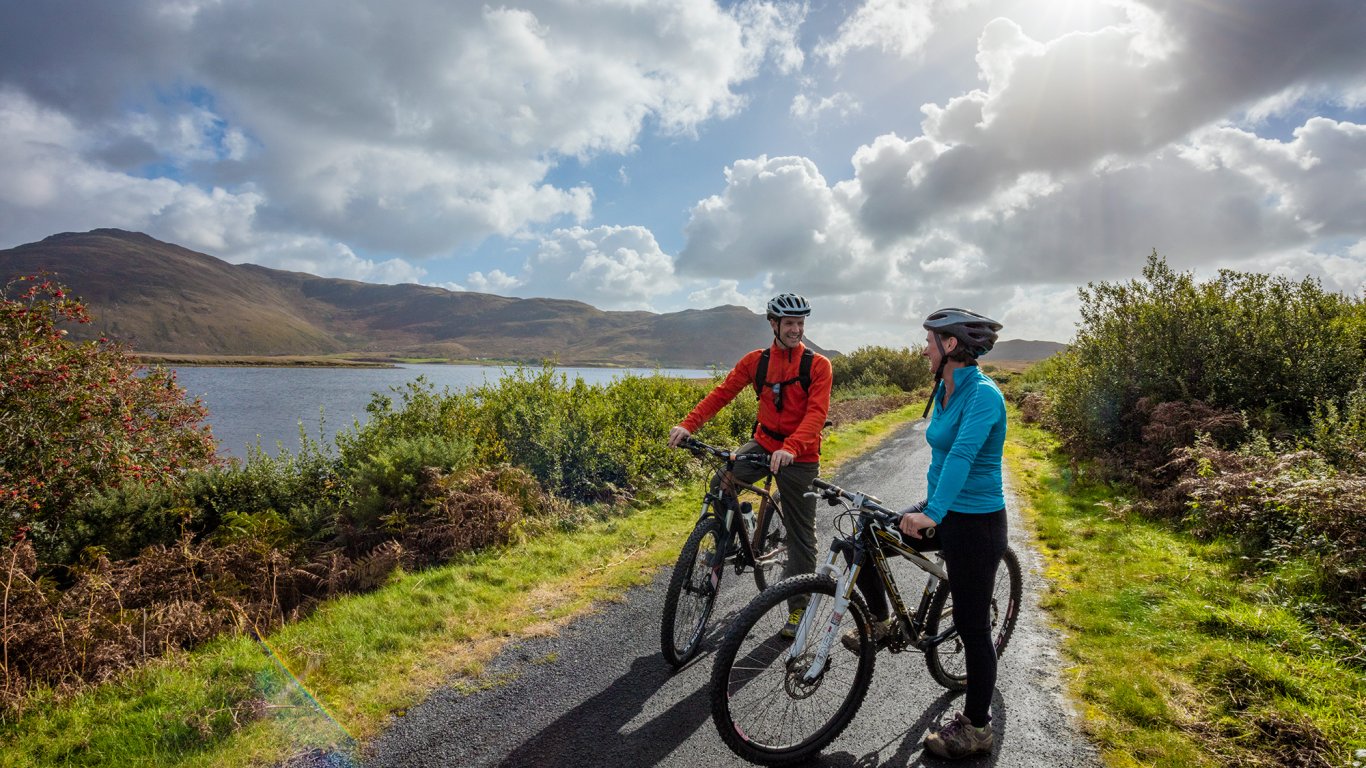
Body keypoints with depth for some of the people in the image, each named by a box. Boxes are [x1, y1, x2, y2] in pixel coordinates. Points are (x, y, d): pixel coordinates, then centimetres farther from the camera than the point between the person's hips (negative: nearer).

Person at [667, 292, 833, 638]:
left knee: (801, 535, 6)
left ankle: (797, 608, 23)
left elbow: (817, 412, -20)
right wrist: (688, 425, -20)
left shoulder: (818, 365, -8)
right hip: (763, 443, 2)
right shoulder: (756, 360, 0)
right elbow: (722, 393, -5)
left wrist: (790, 448, -37)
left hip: (799, 457, -2)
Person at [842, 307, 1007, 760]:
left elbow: (962, 454, -36)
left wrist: (931, 514, -45)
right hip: (941, 511, 8)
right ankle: (880, 622, 25)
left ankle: (976, 729, 25)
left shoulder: (983, 394, -22)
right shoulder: (944, 390, 5)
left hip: (976, 523, -8)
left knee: (972, 627, 6)